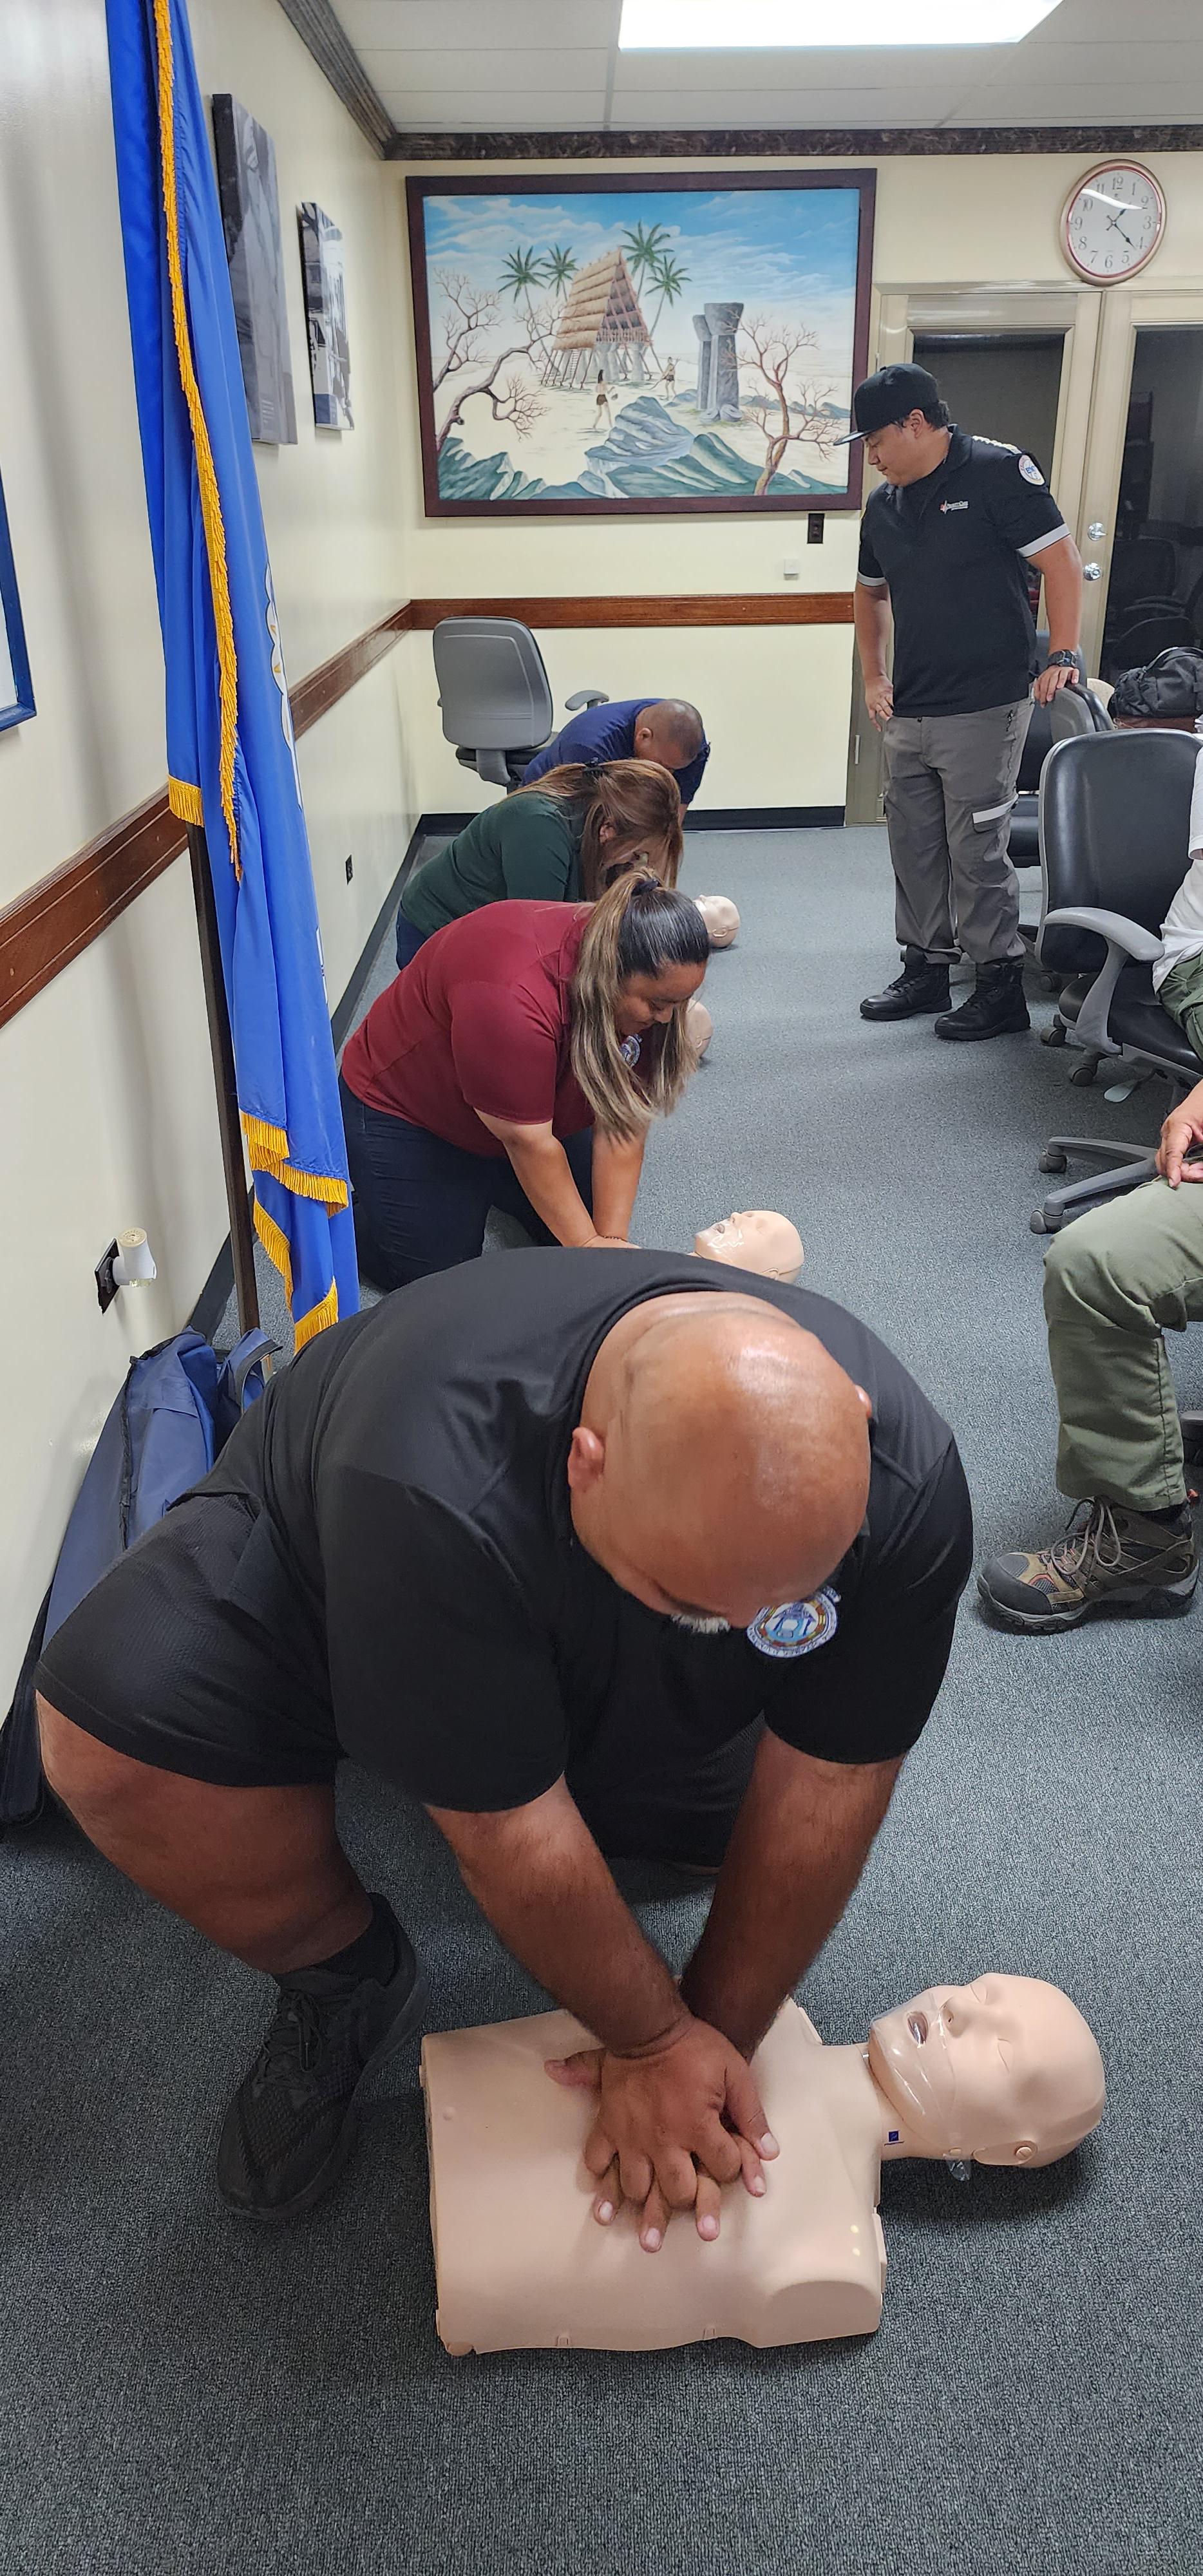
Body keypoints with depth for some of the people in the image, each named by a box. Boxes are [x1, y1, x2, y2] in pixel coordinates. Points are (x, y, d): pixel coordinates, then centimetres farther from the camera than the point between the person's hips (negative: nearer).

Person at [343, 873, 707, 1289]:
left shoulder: (645, 983, -19)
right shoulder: (510, 995, -40)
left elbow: (624, 1118, -17)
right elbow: (528, 1141, -33)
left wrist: (611, 1238, -23)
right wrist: (588, 1247, -28)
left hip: (528, 1107, 7)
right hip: (402, 1109, -6)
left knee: (587, 1220, 0)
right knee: (432, 1268, -11)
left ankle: (480, 1182, 22)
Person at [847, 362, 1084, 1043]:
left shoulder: (999, 471, -8)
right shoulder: (884, 504, 12)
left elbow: (1063, 561, -10)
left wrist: (1063, 656, -14)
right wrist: (874, 676, 18)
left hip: (984, 710, -7)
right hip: (909, 712, 7)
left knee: (976, 849, -6)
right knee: (914, 845, 12)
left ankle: (1002, 985, 5)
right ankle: (927, 970, 25)